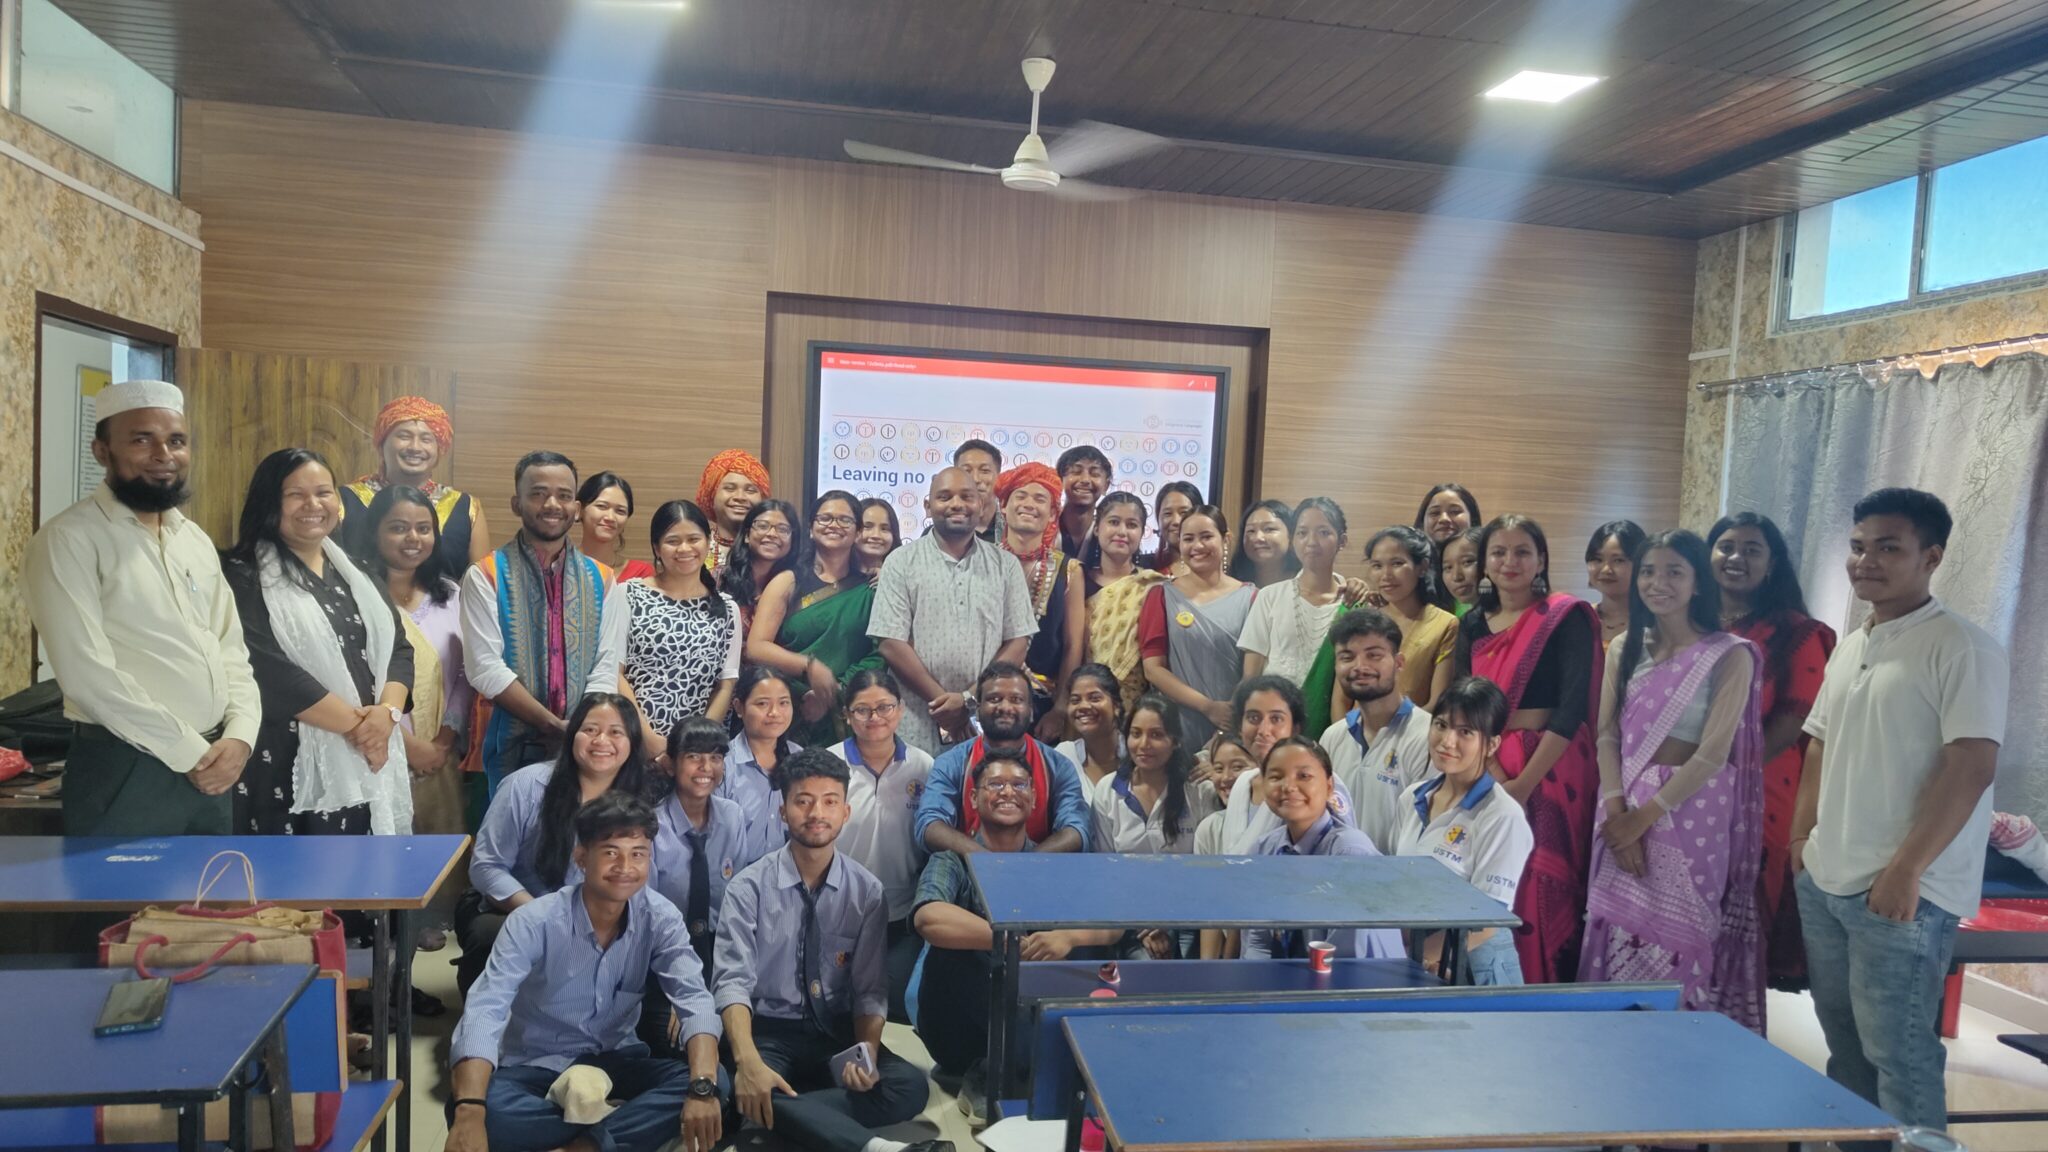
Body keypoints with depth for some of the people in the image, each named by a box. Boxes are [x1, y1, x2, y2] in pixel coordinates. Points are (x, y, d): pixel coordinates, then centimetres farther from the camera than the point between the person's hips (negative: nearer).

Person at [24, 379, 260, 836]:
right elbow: (87, 672, -17)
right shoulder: (70, 539, -9)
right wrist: (190, 751, -15)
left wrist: (240, 734, -5)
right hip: (126, 773, -6)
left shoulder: (196, 540, 12)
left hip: (212, 770, 7)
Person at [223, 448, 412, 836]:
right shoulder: (243, 577, -5)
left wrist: (387, 712, -11)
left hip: (368, 763, 6)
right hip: (289, 766, -6)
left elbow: (398, 648, 9)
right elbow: (269, 673, -16)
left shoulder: (356, 573, 15)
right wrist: (355, 723, -15)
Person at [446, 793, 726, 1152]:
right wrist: (470, 1115, -47)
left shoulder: (660, 918, -11)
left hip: (615, 1061, 2)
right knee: (486, 1110, -35)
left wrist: (702, 1087, -39)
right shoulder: (534, 923, -20)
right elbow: (485, 1012, -31)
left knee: (716, 1084, -24)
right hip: (535, 1066, -2)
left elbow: (694, 1001, -21)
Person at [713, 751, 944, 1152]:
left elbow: (870, 989, -2)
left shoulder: (867, 891, 0)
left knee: (909, 1086, -24)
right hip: (768, 1032, -2)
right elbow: (734, 982, -17)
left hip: (838, 1033, 3)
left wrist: (867, 1054, -22)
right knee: (753, 1088, -37)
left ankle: (787, 1118, -22)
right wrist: (748, 1060, -34)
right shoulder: (748, 888, -7)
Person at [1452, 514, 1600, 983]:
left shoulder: (1568, 617, -3)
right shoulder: (1472, 624, 12)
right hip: (1487, 772, 5)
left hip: (1551, 769, -4)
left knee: (1542, 893, -5)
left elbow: (1572, 710, -11)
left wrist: (1524, 782, -17)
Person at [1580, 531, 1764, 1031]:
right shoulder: (1626, 649, 9)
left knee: (1676, 945, 0)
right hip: (1626, 813, 4)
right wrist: (1618, 814, -10)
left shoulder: (1729, 655, -6)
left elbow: (1713, 753, -11)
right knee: (1618, 939, 7)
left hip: (1690, 813, -4)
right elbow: (1607, 736, 3)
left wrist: (1646, 816, -13)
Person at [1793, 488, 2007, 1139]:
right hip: (1824, 881, 8)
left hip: (1903, 892, -8)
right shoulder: (1848, 648, 13)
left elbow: (1972, 767, -18)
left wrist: (1905, 871, -20)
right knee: (1845, 1046, 17)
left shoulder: (1962, 649, -11)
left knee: (1898, 1055, -1)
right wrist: (1801, 837, 12)